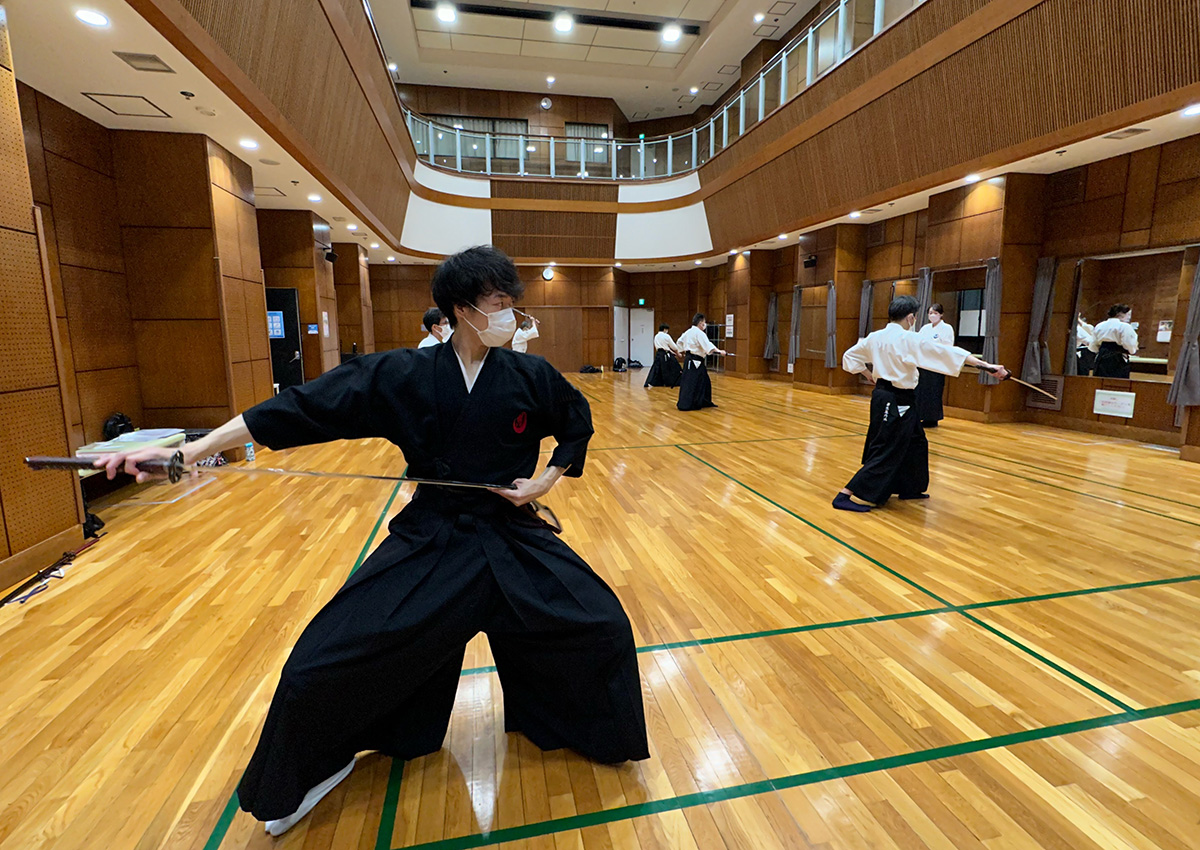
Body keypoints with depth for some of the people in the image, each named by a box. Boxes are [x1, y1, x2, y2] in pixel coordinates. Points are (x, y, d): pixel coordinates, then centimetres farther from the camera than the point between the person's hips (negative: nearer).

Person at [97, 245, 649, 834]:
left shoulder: (530, 377, -8)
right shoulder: (403, 376, -12)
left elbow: (579, 423, 9)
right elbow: (306, 406, -12)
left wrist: (546, 480, -3)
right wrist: (191, 450, -15)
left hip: (511, 539, 1)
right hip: (428, 544, -1)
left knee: (603, 628, -4)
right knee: (320, 665, -5)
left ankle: (593, 734, 30)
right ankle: (323, 766, 31)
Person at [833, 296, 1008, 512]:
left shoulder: (875, 337, 3)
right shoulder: (910, 340, -17)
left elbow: (850, 356, 15)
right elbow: (947, 352, -21)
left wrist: (869, 375, 22)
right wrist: (988, 366, -21)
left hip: (882, 395, 9)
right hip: (897, 402, -9)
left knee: (915, 443, 24)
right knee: (885, 453, -5)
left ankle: (909, 488, 37)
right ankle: (844, 495, -9)